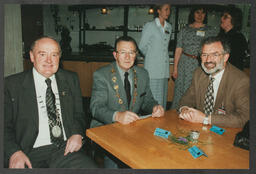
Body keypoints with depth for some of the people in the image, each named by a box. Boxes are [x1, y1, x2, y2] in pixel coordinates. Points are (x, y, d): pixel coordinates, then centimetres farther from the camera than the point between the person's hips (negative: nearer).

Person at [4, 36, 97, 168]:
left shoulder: (71, 79, 9)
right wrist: (14, 152, -15)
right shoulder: (12, 84, 2)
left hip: (66, 149, 1)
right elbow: (6, 126, 2)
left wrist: (77, 134, -5)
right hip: (30, 154, 0)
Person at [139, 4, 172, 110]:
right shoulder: (150, 26, -3)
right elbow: (142, 47, 1)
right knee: (153, 97, -5)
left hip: (164, 68, 6)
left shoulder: (169, 27, 15)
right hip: (153, 68, -6)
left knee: (163, 96, 7)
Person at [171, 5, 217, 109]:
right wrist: (175, 68, 1)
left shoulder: (211, 31, 8)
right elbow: (178, 50, 6)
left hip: (202, 66, 0)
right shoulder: (185, 30, 9)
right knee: (181, 91, 3)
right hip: (185, 65, 1)